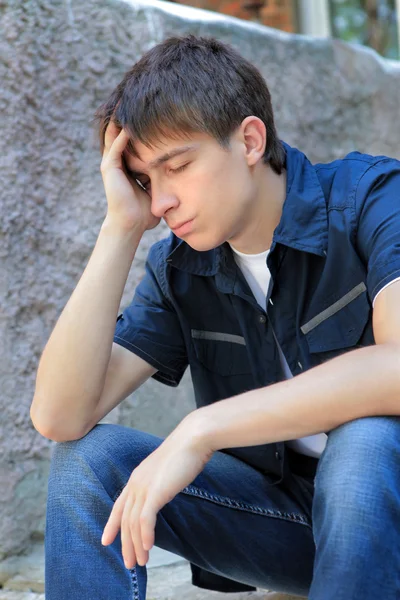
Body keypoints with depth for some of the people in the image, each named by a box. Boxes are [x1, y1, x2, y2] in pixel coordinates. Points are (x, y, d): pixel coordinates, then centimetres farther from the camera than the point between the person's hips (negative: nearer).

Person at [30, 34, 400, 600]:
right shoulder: (177, 271, -1)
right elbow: (59, 416, -13)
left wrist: (202, 429, -33)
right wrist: (121, 228, -16)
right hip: (285, 515, 4)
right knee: (89, 456, -14)